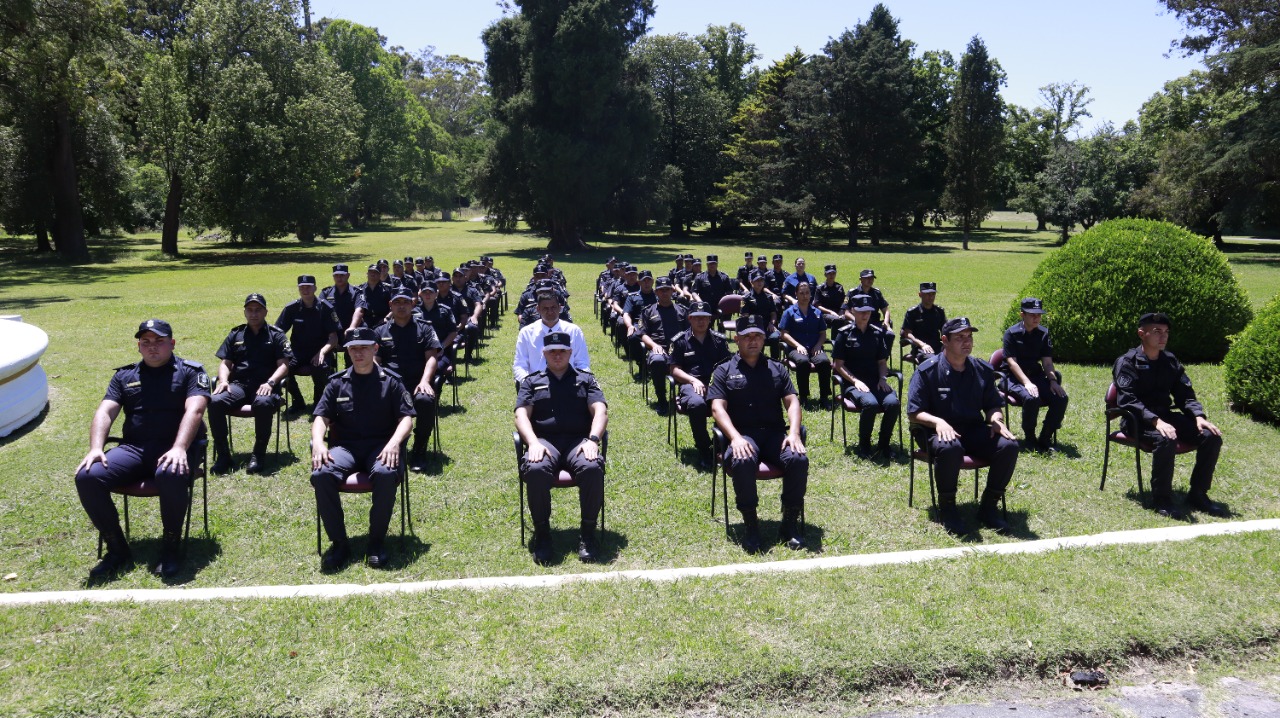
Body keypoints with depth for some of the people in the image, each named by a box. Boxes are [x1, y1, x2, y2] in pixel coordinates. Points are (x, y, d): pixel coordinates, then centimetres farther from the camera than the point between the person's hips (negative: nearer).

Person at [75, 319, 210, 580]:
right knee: (87, 477, -21)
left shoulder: (190, 372, 5)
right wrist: (96, 448, -12)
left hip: (174, 449, -4)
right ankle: (117, 548, -5)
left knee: (171, 476, -39)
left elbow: (194, 411, -11)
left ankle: (171, 546, -15)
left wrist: (179, 449, -28)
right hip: (133, 449, 4)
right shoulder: (124, 376, 18)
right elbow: (105, 412, 7)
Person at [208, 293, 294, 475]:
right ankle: (222, 454, -18)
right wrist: (223, 380, -6)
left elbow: (284, 365, 2)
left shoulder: (276, 335, 11)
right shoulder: (236, 334, 20)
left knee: (263, 403, -39)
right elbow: (225, 363, 17)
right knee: (215, 402, -29)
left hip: (264, 386, -3)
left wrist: (270, 383, -16)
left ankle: (258, 454, -25)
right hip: (238, 385, 3)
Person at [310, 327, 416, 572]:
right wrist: (318, 442, -14)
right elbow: (321, 417, 8)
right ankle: (339, 542, -18)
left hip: (380, 446, -2)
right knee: (321, 475, -31)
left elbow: (406, 417, 1)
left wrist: (394, 442, -19)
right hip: (344, 446, 2)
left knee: (385, 474, -37)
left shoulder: (390, 381, 8)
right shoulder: (337, 383, 14)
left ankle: (377, 541, -19)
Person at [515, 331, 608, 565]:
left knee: (592, 468, -35)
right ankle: (542, 533, -17)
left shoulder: (586, 379, 21)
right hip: (545, 441, 0)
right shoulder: (532, 381, 22)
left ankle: (588, 532, -18)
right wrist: (533, 442, -14)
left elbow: (600, 411, 6)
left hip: (578, 441, 0)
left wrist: (592, 440, -14)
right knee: (536, 470, -36)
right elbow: (521, 415, 7)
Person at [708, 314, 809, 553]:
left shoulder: (777, 369, 21)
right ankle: (750, 524, -20)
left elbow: (792, 402, 11)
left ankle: (790, 522, -12)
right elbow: (718, 408, 0)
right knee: (742, 462, -38)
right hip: (742, 435, -2)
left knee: (798, 459, -30)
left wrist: (794, 433, -10)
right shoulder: (724, 370, 12)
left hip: (775, 433, 3)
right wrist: (735, 438, -18)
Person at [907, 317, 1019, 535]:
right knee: (949, 448, -39)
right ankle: (947, 509, -18)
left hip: (975, 431, 5)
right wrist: (938, 422, -26)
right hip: (940, 431, -5)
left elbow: (994, 406, 17)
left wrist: (996, 420, -6)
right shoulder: (928, 371, -5)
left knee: (1009, 445, -23)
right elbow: (914, 413, -8)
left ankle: (988, 507, -6)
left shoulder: (982, 370, 9)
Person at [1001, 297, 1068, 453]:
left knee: (1061, 398, -21)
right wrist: (1027, 383, -26)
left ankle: (1045, 439, -6)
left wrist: (1053, 380, -14)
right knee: (1031, 398, -35)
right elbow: (1012, 362, -14)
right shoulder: (1012, 333, -6)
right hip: (1015, 378, -5)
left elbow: (1047, 361, 5)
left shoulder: (1044, 334, 8)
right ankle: (1030, 439, -13)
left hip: (1036, 376, 5)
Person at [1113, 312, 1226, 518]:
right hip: (1139, 421, -7)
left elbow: (1185, 395, 12)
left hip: (1166, 416, 7)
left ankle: (1198, 495, 1)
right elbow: (1128, 401, -19)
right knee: (1166, 439, -36)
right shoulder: (1127, 363, -8)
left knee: (1211, 437, -12)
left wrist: (1199, 417, -9)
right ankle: (1161, 499, -19)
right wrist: (1156, 421, -32)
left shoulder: (1171, 361, 11)